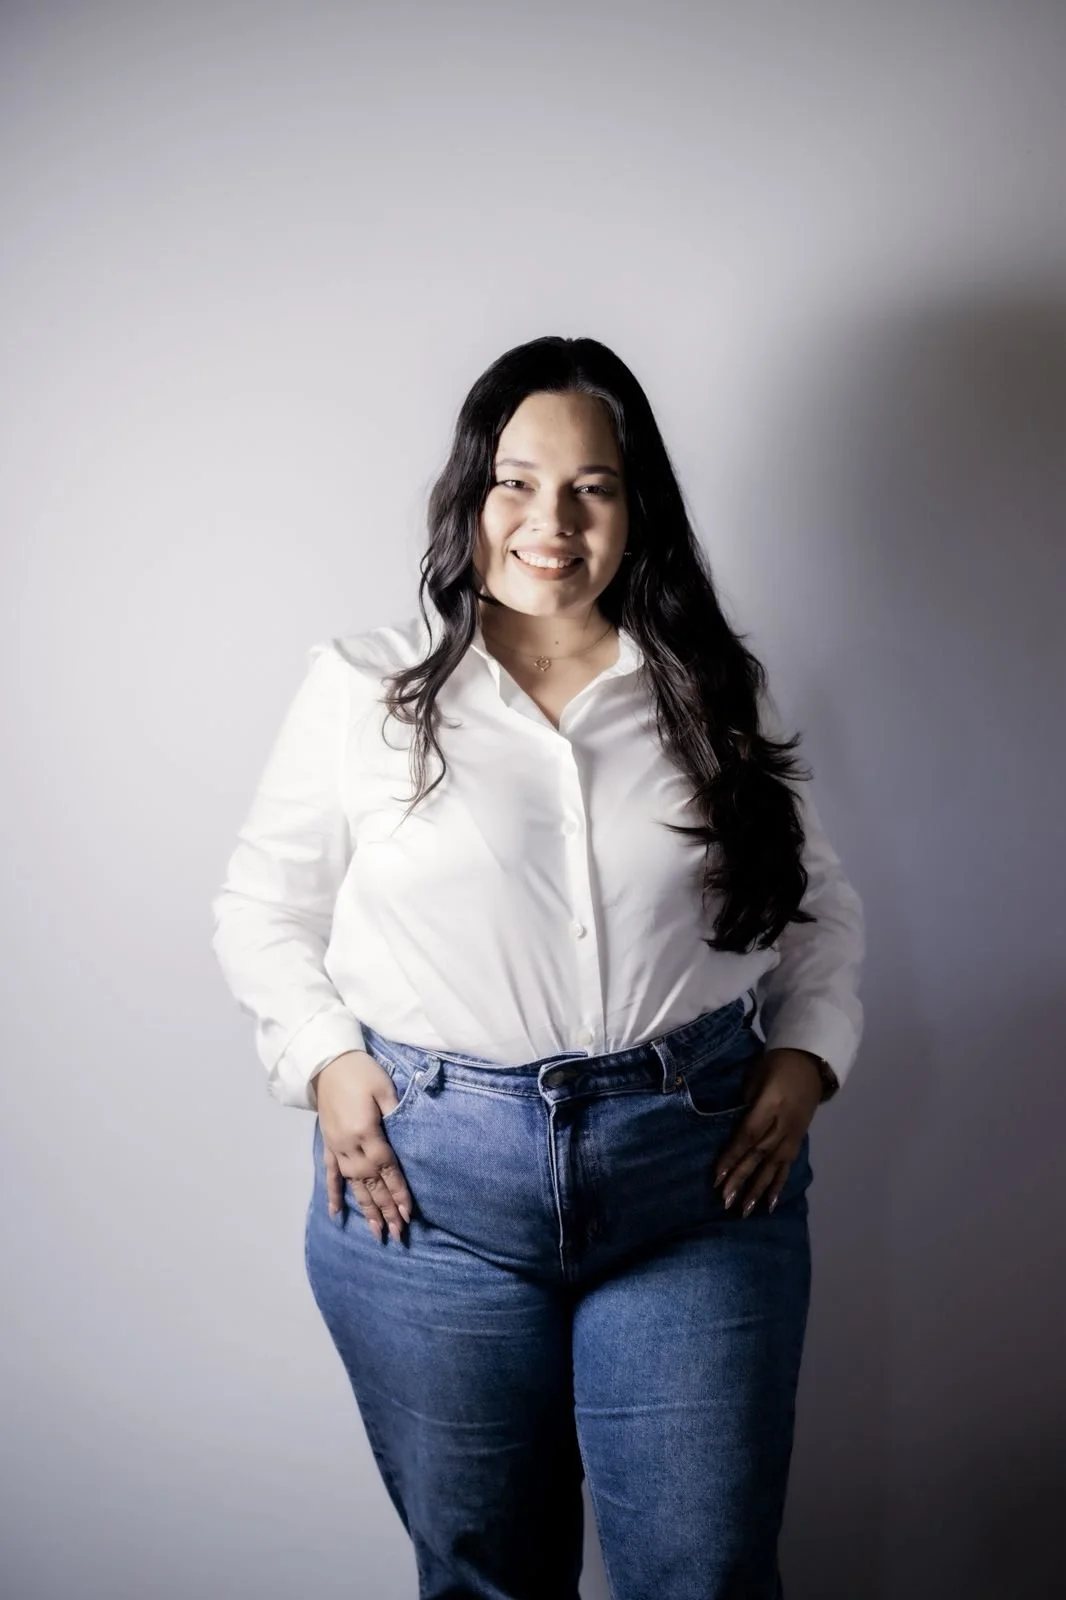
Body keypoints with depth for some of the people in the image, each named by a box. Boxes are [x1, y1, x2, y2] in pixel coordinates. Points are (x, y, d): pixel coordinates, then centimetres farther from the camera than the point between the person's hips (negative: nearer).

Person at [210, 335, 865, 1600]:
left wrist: (806, 1053, 0)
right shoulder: (362, 688, 1)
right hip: (427, 1186, 0)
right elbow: (261, 908, 8)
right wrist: (322, 1058, -6)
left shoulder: (718, 692, 6)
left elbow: (818, 899, 15)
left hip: (702, 1177, 1)